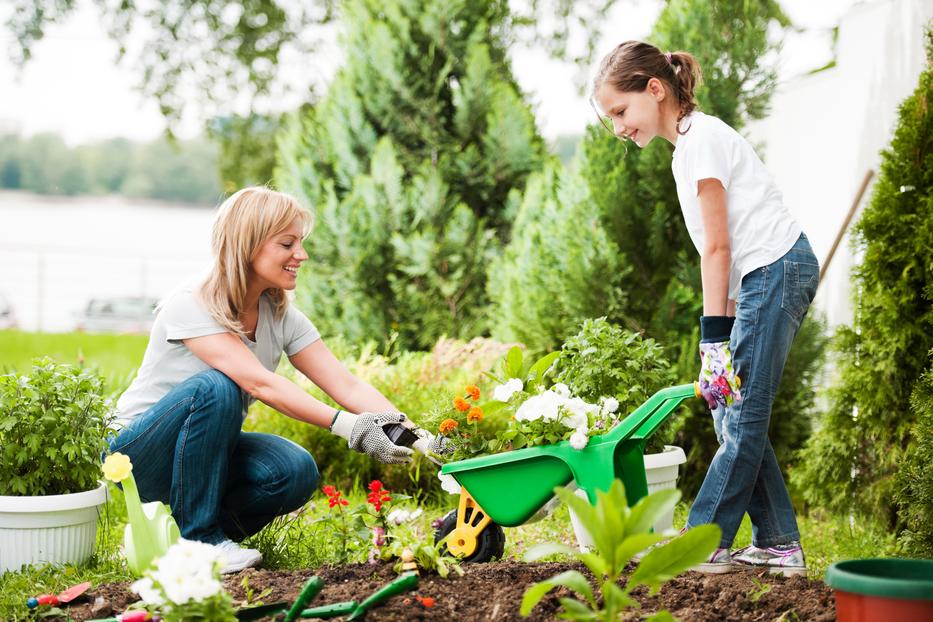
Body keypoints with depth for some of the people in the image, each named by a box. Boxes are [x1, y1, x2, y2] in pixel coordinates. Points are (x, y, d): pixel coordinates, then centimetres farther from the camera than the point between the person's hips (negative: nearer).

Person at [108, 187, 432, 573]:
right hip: (139, 452, -5)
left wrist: (412, 434, -26)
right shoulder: (189, 306, -23)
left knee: (296, 472, -25)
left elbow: (347, 385, -11)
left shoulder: (282, 317, -4)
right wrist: (348, 426, -43)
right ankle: (196, 537, -20)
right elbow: (259, 383, -34)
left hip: (210, 453, 5)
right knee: (216, 388, -35)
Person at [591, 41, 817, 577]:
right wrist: (724, 326, 11)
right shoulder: (689, 146, 18)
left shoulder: (701, 138, -11)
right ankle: (779, 543, 10)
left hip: (776, 269, -10)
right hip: (764, 277, 10)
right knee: (735, 413, 8)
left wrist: (714, 337, -16)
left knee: (742, 415, -8)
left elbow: (717, 246, -15)